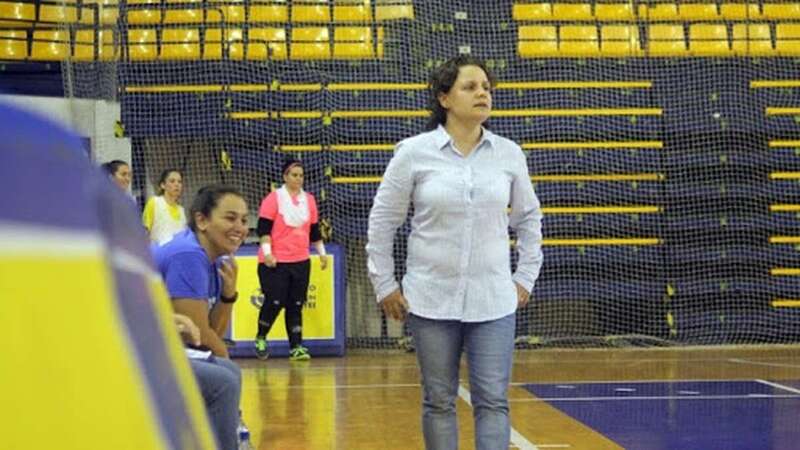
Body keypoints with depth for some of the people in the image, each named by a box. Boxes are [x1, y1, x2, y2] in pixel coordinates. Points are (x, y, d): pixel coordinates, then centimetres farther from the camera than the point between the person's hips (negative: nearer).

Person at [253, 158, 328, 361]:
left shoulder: (309, 200, 11)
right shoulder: (273, 198, -4)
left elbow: (314, 230, 18)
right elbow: (263, 228, -8)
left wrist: (322, 252, 15)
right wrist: (267, 252, -16)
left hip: (301, 262, 4)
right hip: (275, 261, -4)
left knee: (296, 305, 3)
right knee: (274, 302, -5)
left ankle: (296, 347, 4)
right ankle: (260, 339, 17)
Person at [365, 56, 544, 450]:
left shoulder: (509, 154, 2)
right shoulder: (413, 152, -4)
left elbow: (528, 218, 15)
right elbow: (381, 223, 3)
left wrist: (525, 278, 11)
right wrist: (384, 286, 2)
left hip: (494, 302, 1)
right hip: (431, 300, -1)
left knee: (493, 401, -2)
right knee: (439, 402, 9)